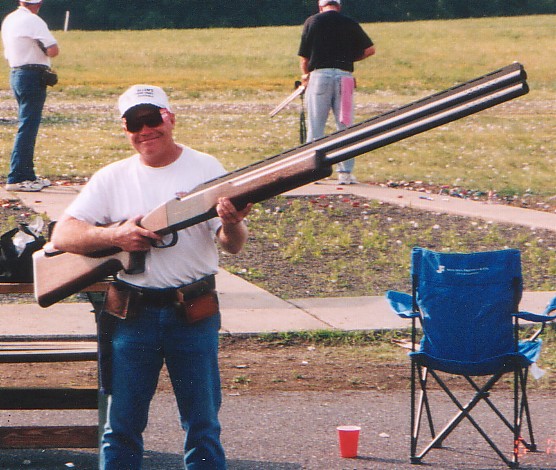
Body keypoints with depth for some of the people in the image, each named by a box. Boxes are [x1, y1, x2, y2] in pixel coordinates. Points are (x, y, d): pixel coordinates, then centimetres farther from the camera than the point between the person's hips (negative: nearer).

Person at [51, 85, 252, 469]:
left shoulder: (205, 169, 1)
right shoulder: (112, 178, 4)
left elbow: (233, 246, -5)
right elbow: (62, 236, -2)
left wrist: (232, 224, -29)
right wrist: (114, 235, -18)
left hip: (193, 315, -1)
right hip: (132, 317, 1)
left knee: (203, 426, 5)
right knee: (121, 427, 6)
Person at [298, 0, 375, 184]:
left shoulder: (312, 21, 5)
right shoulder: (350, 24, 8)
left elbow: (303, 55, 7)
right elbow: (370, 49, 11)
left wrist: (305, 75, 24)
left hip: (320, 74, -1)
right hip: (344, 76, 1)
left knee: (315, 127, 3)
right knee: (345, 127, 6)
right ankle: (345, 172, 4)